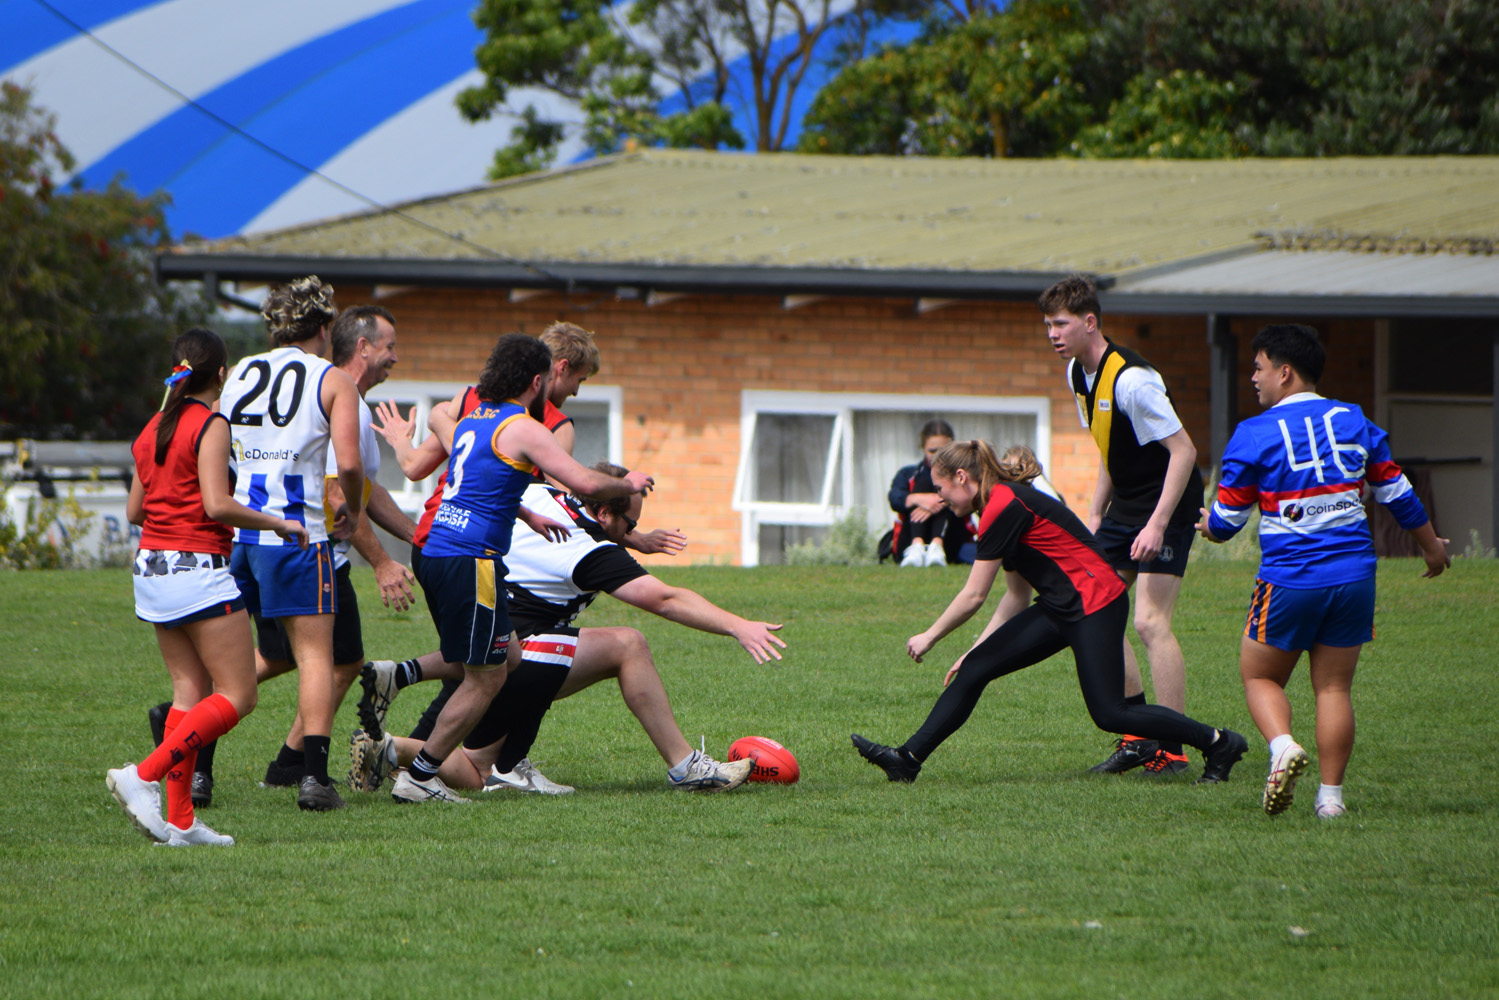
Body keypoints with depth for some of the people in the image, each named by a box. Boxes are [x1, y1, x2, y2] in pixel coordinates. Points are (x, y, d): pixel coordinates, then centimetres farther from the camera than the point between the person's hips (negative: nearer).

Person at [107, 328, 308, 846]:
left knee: (190, 689, 10)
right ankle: (144, 775, -17)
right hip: (198, 567, -8)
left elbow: (134, 511, 16)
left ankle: (180, 820, 3)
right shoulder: (211, 426, -11)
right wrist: (280, 524, -8)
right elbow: (217, 505, -20)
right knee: (237, 696, -3)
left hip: (152, 569, 8)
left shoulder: (152, 430, 12)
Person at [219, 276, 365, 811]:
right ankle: (314, 773, -11)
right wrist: (353, 510, 8)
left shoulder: (238, 374, 14)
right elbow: (348, 463, -10)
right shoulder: (333, 381, 1)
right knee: (314, 652, 0)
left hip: (231, 527, 4)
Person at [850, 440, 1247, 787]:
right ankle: (908, 758, 2)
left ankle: (1218, 743, 2)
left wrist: (929, 638, -1)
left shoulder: (1003, 507, -17)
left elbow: (973, 596, -14)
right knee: (974, 669, 2)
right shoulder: (1006, 501, 13)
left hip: (1094, 603, -10)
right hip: (1062, 608, 10)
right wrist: (979, 647, 17)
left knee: (1109, 714, -11)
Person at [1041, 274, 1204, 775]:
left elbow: (1183, 451, -25)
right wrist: (1095, 516, 15)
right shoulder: (1078, 373, 4)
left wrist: (1157, 525, -28)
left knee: (1151, 621, -16)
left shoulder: (1130, 378, -25)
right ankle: (1138, 734, 14)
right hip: (1125, 503, 10)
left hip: (1168, 504, -10)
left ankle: (1171, 750, -12)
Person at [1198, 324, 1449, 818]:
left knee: (1260, 676, 13)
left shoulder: (1254, 435, -6)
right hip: (1353, 574, 4)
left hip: (1289, 580, -3)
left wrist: (1209, 527, 24)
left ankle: (1282, 745, -15)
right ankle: (1331, 793, 5)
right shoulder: (1354, 422, 5)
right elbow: (1397, 493, 12)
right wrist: (1432, 546, 27)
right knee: (1335, 686, 11)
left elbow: (1224, 522, -1)